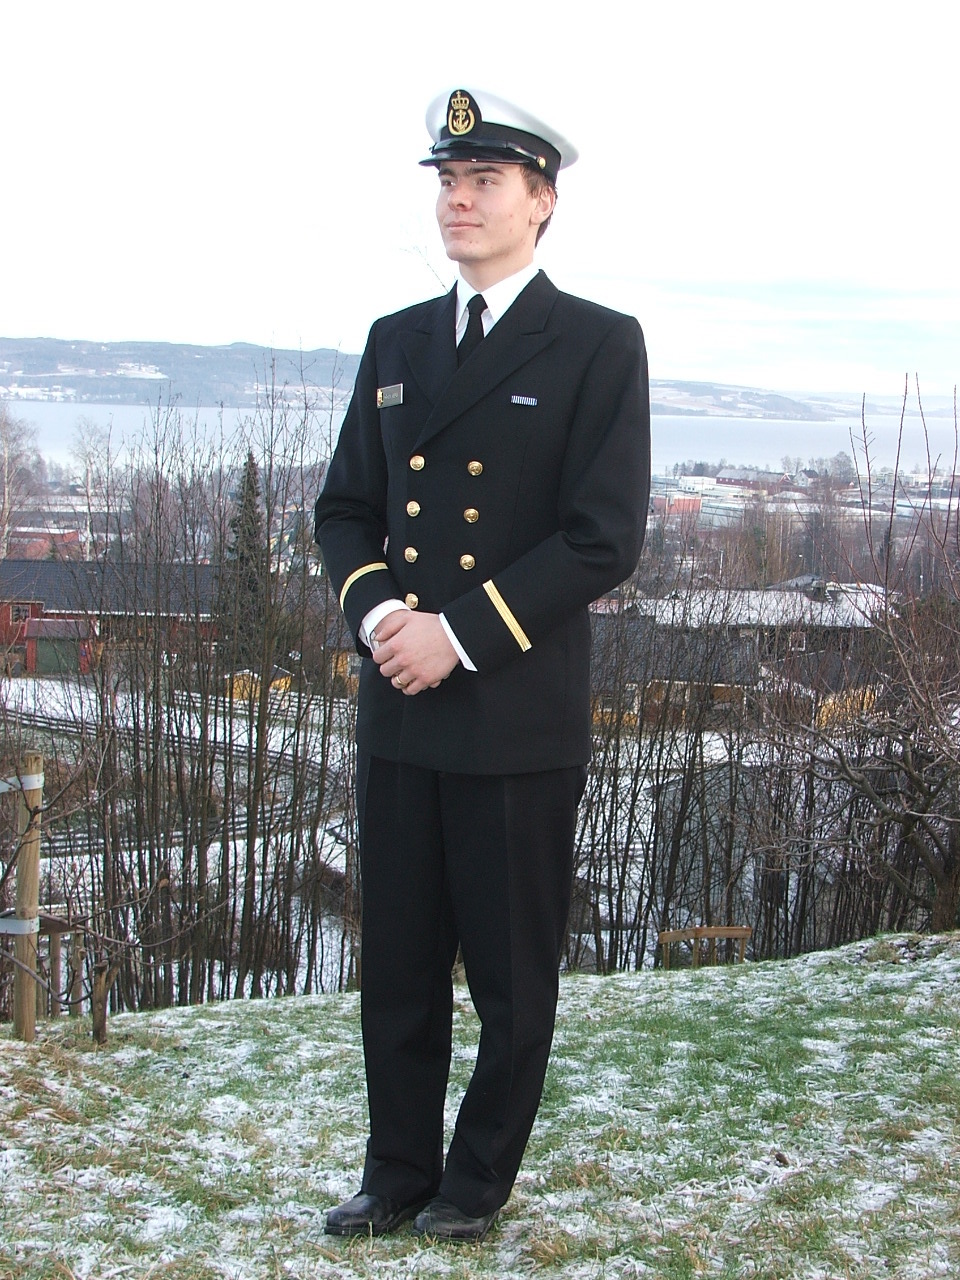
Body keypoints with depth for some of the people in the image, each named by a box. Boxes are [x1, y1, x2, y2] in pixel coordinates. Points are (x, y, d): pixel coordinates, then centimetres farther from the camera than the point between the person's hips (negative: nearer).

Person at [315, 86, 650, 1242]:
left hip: (520, 722, -5)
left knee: (510, 974, 8)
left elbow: (604, 539, -11)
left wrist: (458, 633, -16)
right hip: (396, 715, 5)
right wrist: (377, 608, -7)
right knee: (397, 965, 13)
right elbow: (344, 507, 13)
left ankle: (479, 1180, 26)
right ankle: (398, 1173, 28)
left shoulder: (597, 346, -4)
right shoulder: (394, 343, 13)